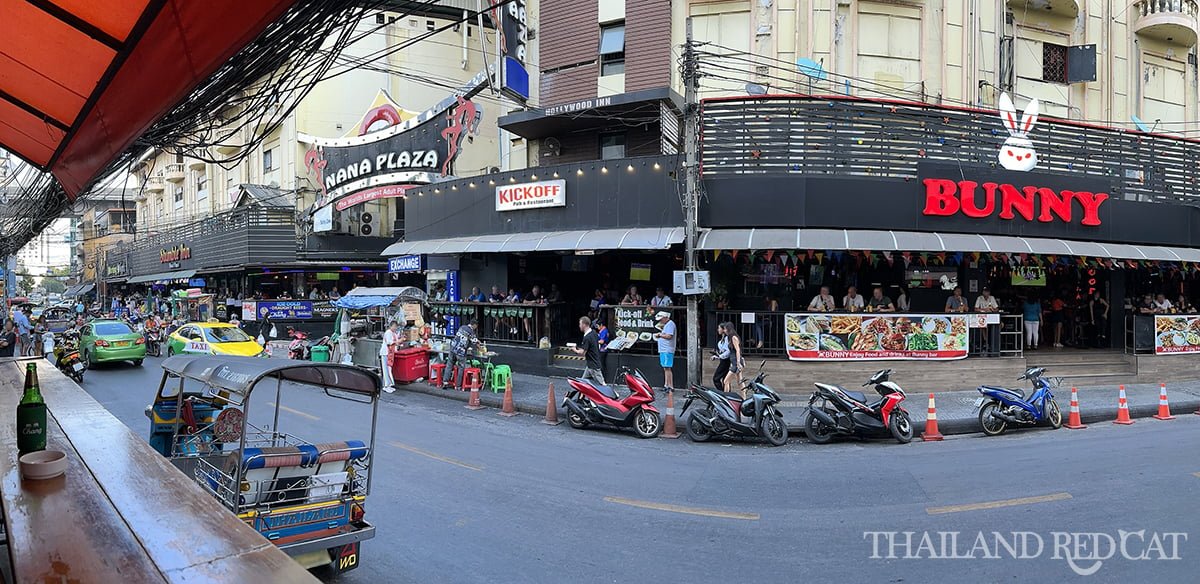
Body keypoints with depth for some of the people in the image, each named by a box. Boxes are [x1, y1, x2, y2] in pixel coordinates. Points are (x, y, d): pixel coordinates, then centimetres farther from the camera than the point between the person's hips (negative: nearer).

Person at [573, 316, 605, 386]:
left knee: (602, 384, -5)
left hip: (593, 365, -10)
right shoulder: (594, 333, 6)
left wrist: (576, 350, -2)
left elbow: (582, 352, -25)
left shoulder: (587, 338, -22)